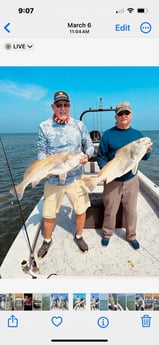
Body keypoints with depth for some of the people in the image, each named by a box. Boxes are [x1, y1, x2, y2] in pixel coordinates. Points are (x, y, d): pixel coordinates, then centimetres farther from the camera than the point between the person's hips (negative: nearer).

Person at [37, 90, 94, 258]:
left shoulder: (79, 125, 0)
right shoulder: (44, 127, -4)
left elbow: (89, 146, 7)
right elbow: (41, 151, 1)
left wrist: (87, 155, -15)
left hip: (75, 178, 1)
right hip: (52, 179, -1)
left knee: (81, 209, 11)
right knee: (48, 214, 9)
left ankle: (79, 236, 40)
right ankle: (47, 240, 38)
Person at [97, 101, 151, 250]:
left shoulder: (137, 134, 5)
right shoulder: (108, 134, -4)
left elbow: (143, 157, 7)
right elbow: (101, 156, -5)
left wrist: (147, 152, -16)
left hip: (131, 179, 2)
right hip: (112, 180, -2)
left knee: (131, 210, 14)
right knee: (110, 209, 9)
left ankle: (131, 235, 35)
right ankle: (107, 233, 33)